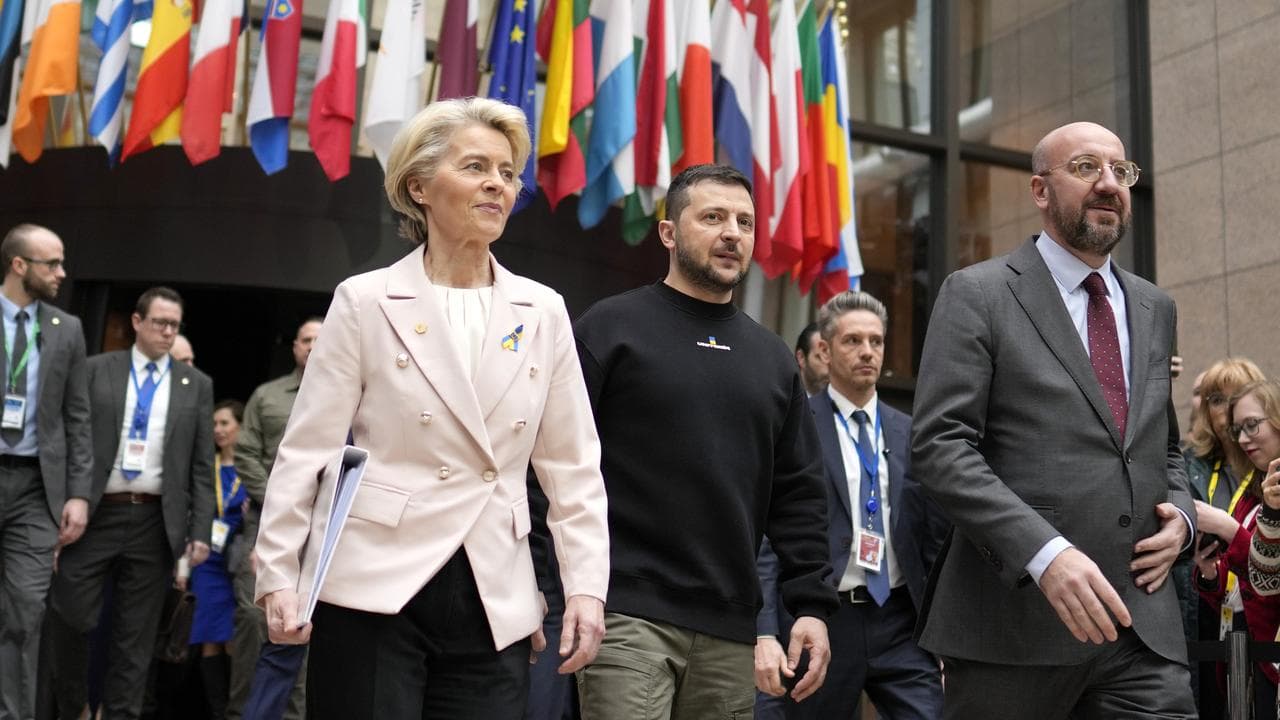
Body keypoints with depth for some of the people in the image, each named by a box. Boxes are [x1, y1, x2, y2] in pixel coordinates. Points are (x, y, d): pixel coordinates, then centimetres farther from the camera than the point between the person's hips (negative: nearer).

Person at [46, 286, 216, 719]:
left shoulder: (197, 385, 9)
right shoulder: (95, 371, 6)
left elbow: (202, 465, 6)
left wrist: (201, 530, -2)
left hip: (155, 523, 1)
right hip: (94, 514, -1)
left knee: (136, 636, 5)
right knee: (71, 618, 1)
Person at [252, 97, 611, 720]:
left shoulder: (543, 312, 8)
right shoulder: (365, 301, 0)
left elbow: (572, 467, 8)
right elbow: (306, 452, 0)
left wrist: (586, 585, 0)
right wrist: (278, 575, -7)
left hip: (494, 603, 3)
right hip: (373, 592, -2)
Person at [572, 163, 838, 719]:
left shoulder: (772, 357, 16)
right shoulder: (611, 326, 2)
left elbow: (797, 494, 15)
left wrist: (811, 604, 6)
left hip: (730, 631, 5)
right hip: (628, 614, -4)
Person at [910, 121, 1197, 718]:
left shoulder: (1154, 308, 18)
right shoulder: (977, 295, -1)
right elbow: (939, 445, -10)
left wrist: (1179, 512, 5)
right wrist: (1045, 552, -21)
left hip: (1143, 623, 5)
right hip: (1016, 621, -4)